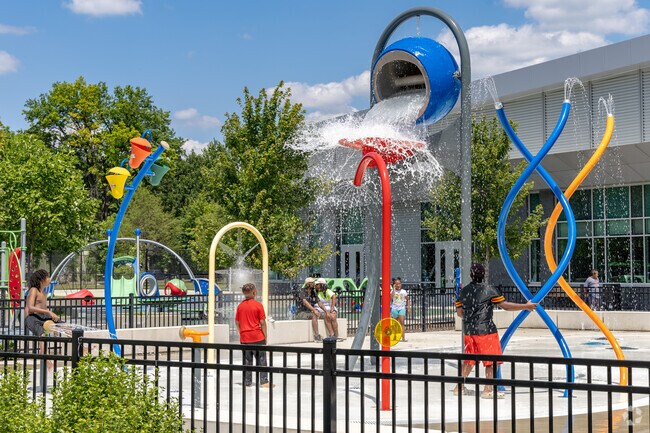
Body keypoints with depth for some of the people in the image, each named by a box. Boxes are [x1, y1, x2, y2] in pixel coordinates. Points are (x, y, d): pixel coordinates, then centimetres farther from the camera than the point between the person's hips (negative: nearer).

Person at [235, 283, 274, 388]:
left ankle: (247, 382, 13)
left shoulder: (240, 306, 2)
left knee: (247, 360, 11)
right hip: (257, 337, -3)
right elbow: (262, 323, -8)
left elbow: (237, 322, 8)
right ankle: (263, 381, 2)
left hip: (244, 337, 3)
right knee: (261, 360, 4)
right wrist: (265, 337, 1)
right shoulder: (258, 305, -9)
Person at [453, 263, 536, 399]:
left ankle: (459, 387, 20)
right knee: (491, 360, 4)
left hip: (469, 330, 6)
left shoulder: (463, 291, 6)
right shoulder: (489, 290, -9)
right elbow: (505, 305, -9)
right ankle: (488, 390, 4)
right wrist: (525, 306, 0)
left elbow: (459, 312, 12)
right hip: (485, 330, -6)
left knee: (469, 360, 17)